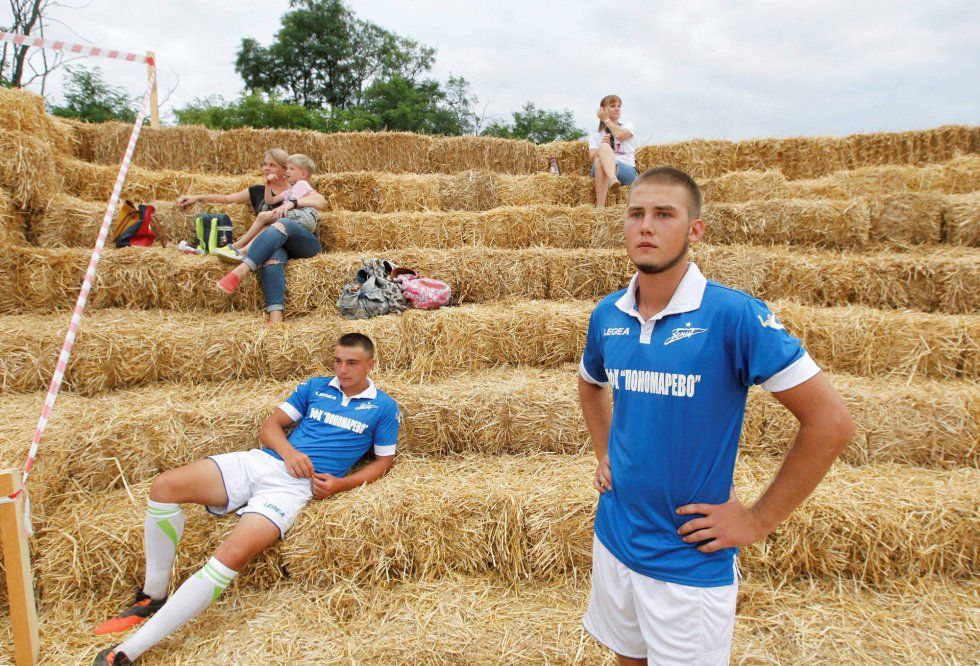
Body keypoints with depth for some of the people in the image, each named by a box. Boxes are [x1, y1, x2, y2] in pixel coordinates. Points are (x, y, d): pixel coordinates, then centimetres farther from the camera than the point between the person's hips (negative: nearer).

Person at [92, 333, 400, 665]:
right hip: (261, 461, 5)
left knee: (232, 554, -29)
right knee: (164, 485, -15)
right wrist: (289, 452, -8)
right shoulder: (315, 387, 16)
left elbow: (384, 459, 11)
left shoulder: (384, 408, 8)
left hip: (298, 485, -5)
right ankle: (154, 596, -1)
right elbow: (269, 426, 15)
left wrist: (341, 483, -7)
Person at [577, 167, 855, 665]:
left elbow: (831, 422, -17)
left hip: (691, 563, -5)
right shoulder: (607, 315, -2)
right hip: (613, 543, 5)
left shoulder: (733, 314, -19)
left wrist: (759, 520, -14)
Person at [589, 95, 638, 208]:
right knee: (604, 146, -31)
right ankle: (612, 180, -59)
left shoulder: (628, 126, 20)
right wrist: (603, 144, -18)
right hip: (600, 169, 1)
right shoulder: (595, 135, 22)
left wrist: (606, 119, 10)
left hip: (627, 170, -1)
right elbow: (592, 158, 3)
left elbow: (620, 134, -7)